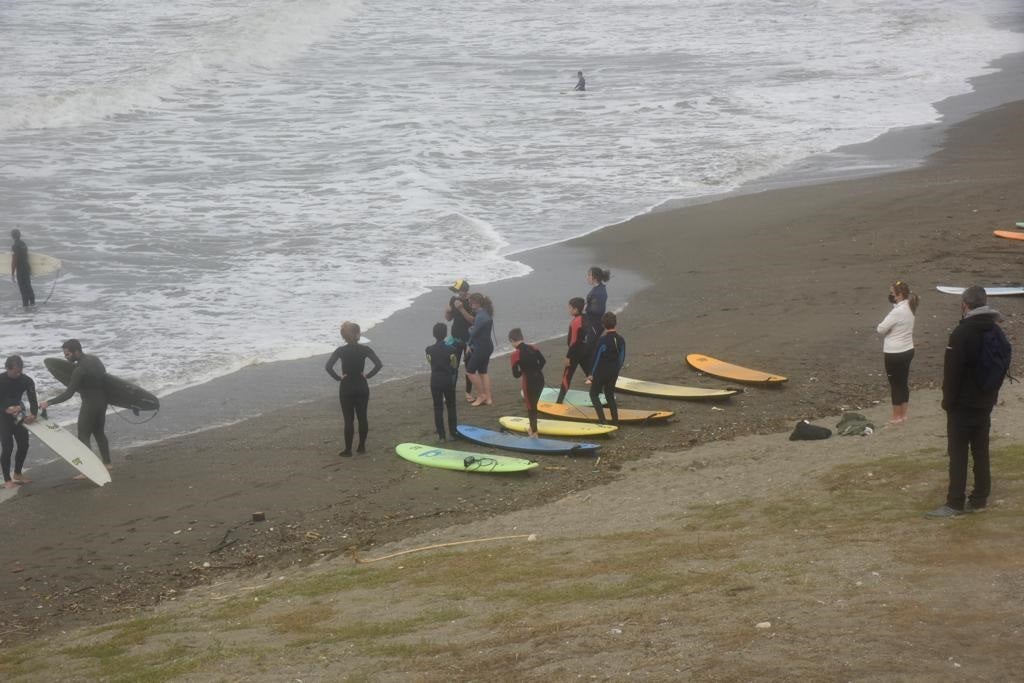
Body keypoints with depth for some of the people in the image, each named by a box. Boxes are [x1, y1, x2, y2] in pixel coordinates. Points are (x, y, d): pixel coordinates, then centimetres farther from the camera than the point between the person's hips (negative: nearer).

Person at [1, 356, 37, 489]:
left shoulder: (27, 381, -13)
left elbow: (32, 400, -21)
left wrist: (33, 414, -39)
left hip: (18, 414, 4)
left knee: (24, 444, 5)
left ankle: (17, 474, 26)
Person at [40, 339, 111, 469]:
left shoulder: (80, 369, -24)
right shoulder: (94, 358, 2)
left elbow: (68, 394, -24)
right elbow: (104, 377, 16)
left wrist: (49, 403, -21)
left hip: (90, 404, -9)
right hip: (102, 401, 9)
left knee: (83, 437, -2)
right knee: (99, 433, 21)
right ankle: (107, 463, 29)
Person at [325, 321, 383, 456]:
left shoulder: (341, 351, -11)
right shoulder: (365, 349, -7)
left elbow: (328, 367, -20)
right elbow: (379, 364, -12)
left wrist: (338, 377, -9)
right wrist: (368, 375, -4)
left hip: (346, 388, -2)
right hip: (362, 388, 2)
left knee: (349, 419, 1)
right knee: (362, 417, 12)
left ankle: (348, 450, 5)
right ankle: (362, 446, 19)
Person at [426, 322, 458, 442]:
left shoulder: (429, 350, -8)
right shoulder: (451, 349, -11)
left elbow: (430, 363, 4)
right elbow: (454, 366, -2)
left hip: (435, 381, 1)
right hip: (448, 380, -1)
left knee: (438, 408, 7)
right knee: (451, 407, 14)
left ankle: (441, 435, 6)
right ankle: (453, 432, 16)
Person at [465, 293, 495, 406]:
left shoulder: (480, 316, -23)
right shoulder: (486, 313, 8)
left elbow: (473, 332, -22)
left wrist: (470, 329, 3)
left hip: (481, 348, -10)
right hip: (487, 346, 10)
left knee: (470, 371, 1)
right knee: (483, 371, 16)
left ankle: (481, 395, 7)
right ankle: (488, 398, 17)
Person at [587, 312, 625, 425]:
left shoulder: (603, 340, -19)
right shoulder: (620, 339, -1)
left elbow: (596, 357, -14)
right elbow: (622, 358, 7)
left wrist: (591, 374, -5)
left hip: (601, 373, -6)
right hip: (613, 374, 6)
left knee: (594, 394, 8)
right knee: (610, 396, 19)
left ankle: (602, 419, -4)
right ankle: (615, 420, 15)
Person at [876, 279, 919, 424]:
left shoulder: (897, 312, -23)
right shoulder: (909, 309, 4)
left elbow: (881, 329, -19)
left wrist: (881, 325, 0)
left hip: (895, 354, -9)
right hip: (908, 350, 9)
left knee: (895, 385, 3)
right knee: (904, 383, 16)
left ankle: (897, 416, 11)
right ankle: (903, 414, 24)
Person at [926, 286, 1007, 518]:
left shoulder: (962, 333, -19)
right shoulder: (996, 332, 6)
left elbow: (952, 371, -18)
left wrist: (948, 401, -8)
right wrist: (992, 394, 18)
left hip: (963, 404, -7)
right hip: (986, 403, 7)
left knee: (958, 454, -4)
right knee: (981, 451, 13)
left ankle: (955, 503, -4)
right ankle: (980, 498, 17)